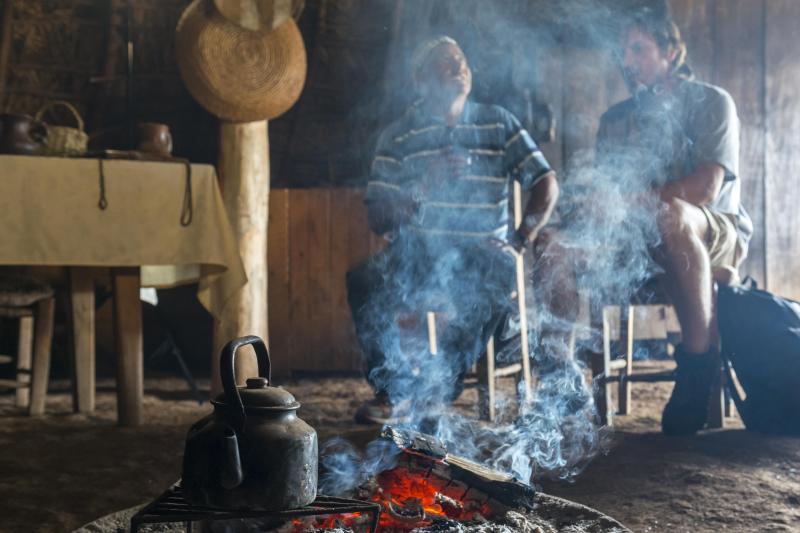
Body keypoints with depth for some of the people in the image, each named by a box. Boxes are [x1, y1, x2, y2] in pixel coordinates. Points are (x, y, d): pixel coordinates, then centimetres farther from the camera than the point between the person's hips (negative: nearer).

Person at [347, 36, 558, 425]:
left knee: (498, 273, -35)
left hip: (483, 252, 0)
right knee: (365, 280, -30)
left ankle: (438, 386, -16)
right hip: (418, 253, 0)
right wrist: (425, 184, -15)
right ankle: (393, 388, -8)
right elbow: (377, 217, 1)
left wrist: (520, 240, -8)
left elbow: (546, 183, 6)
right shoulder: (398, 136, 9)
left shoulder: (498, 123, 13)